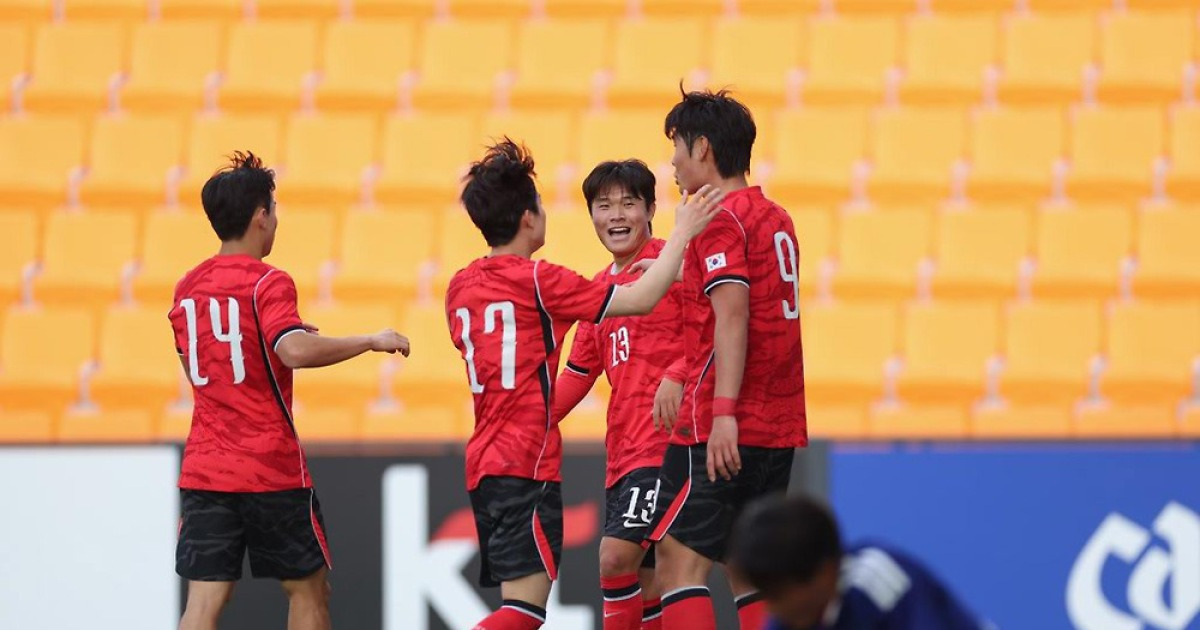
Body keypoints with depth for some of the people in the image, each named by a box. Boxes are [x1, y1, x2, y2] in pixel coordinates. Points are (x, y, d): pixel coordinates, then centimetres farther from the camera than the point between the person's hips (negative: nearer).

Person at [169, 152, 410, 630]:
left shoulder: (188, 288, 10)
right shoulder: (268, 284, -11)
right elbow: (295, 352, -29)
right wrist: (372, 341, -17)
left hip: (203, 470, 5)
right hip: (270, 473, -5)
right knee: (308, 589, 12)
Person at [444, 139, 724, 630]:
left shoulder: (460, 286, 12)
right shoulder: (535, 280, -9)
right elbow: (641, 299, -9)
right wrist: (683, 232, 1)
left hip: (483, 464, 8)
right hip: (526, 465, -8)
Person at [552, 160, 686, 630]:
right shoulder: (599, 287, 18)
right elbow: (578, 373, 23)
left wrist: (676, 375, -30)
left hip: (665, 439, -8)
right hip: (622, 447, 8)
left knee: (616, 555, -18)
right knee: (643, 577, 10)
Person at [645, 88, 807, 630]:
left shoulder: (720, 218, -9)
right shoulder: (775, 218, 16)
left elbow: (733, 315, -19)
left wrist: (723, 412, -25)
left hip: (724, 431, -9)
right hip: (778, 428, 9)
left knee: (679, 560, -9)